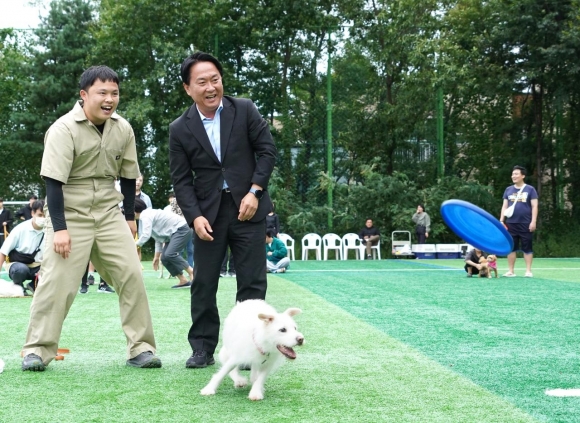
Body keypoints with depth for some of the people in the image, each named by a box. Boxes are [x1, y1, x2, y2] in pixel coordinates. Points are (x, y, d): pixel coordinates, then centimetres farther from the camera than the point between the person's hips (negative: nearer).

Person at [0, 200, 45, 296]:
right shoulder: (20, 229, -15)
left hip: (37, 267, 3)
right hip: (17, 264, -3)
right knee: (21, 270, -39)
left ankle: (33, 285, 4)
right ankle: (18, 286, -3)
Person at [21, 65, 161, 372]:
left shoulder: (123, 129, 0)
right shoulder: (64, 129, -15)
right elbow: (53, 181, -18)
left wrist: (130, 217, 12)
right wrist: (59, 228, -22)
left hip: (108, 214, 5)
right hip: (69, 214, -4)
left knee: (131, 275, -3)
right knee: (57, 281, -9)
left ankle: (140, 347, 3)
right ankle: (37, 349, 4)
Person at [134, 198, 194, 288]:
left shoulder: (145, 215, -16)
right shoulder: (148, 215, 15)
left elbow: (146, 235, -27)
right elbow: (158, 238, 17)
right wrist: (156, 256, 17)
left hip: (182, 229, -10)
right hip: (173, 233, 10)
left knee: (170, 254, -24)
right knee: (164, 258, 2)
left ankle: (192, 273, -17)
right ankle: (183, 281, 3)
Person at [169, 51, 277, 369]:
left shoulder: (245, 110, -2)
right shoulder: (180, 129, -1)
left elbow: (267, 151, 0)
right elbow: (181, 179, 0)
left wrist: (254, 191, -10)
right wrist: (195, 216, -11)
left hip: (247, 207, 0)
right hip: (208, 212, 1)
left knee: (252, 281, 2)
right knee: (204, 283, 4)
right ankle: (203, 348, 16)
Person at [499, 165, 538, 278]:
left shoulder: (530, 189, 1)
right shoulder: (508, 190, 12)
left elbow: (534, 206, -3)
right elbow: (504, 206, 12)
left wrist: (533, 221, -11)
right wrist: (501, 221, 3)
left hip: (525, 224, -3)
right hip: (511, 224, 3)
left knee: (527, 248, 1)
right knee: (511, 248, 4)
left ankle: (528, 271, 5)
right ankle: (510, 271, 9)